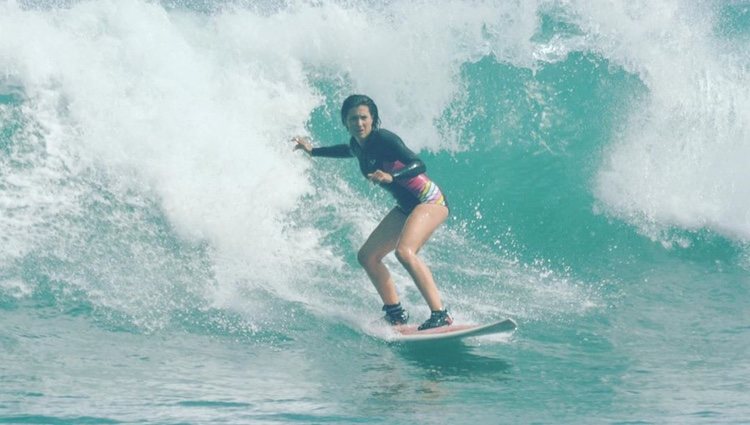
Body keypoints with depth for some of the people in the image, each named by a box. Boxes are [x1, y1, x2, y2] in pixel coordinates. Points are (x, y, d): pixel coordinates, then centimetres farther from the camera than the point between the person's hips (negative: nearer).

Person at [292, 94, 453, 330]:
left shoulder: (383, 139, -19)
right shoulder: (358, 145, 5)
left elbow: (418, 165, -27)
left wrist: (391, 176, -44)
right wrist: (313, 151, 40)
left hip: (429, 200, -9)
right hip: (406, 206, 9)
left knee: (405, 251, -30)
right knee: (367, 256, 7)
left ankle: (440, 315, -32)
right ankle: (395, 314, 12)